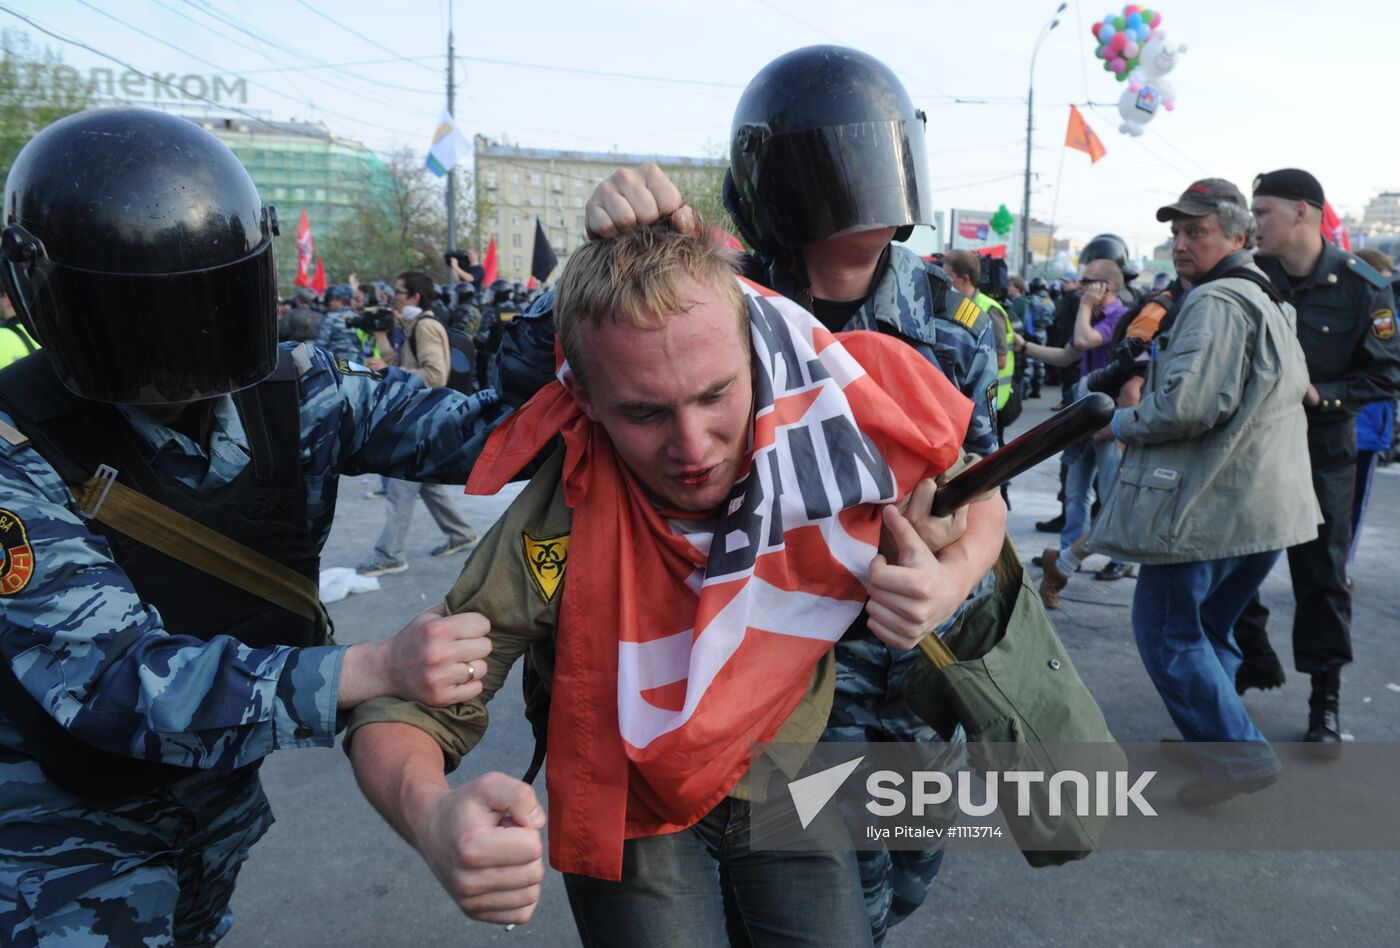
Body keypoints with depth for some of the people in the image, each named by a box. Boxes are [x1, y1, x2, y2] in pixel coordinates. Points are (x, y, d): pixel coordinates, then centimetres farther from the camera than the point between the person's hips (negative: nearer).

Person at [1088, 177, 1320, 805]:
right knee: (1207, 625, 20)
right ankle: (1211, 735, 30)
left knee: (1165, 628, -1)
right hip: (1265, 505, 10)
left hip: (1208, 504, -10)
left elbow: (1186, 406, -26)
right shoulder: (1269, 302, 18)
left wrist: (1122, 423, -7)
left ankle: (1237, 754, 1)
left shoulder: (1216, 302, -15)